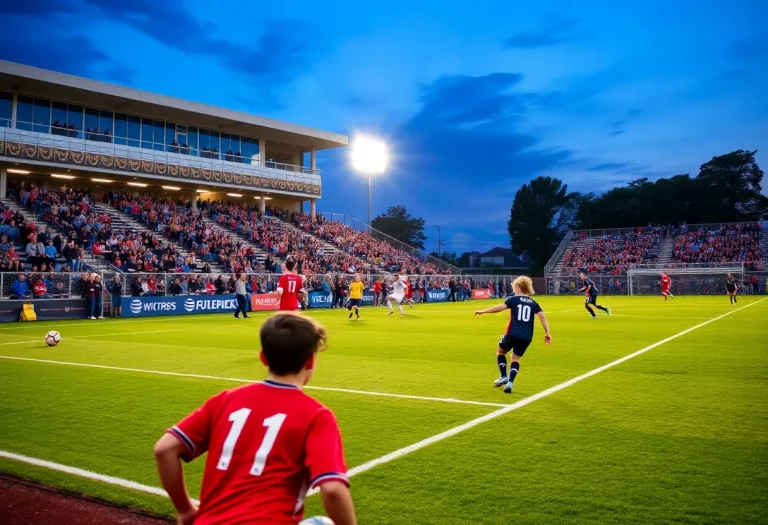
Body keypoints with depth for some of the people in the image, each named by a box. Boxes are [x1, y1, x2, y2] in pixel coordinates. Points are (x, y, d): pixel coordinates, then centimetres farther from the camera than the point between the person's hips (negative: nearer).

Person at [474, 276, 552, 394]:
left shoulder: (514, 299, 1)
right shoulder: (533, 303, 13)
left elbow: (500, 307, -9)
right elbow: (542, 316, 3)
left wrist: (483, 311, -3)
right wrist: (547, 333, 3)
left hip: (513, 334, -4)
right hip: (526, 337, 4)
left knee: (500, 351, 22)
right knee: (516, 358, 17)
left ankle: (504, 377, 16)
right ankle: (510, 382, 1)